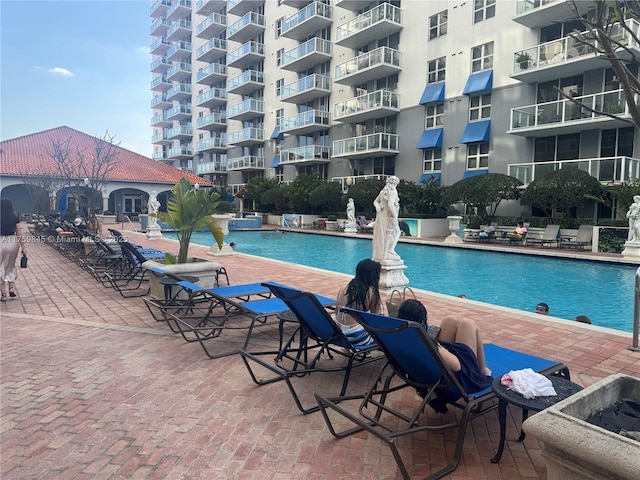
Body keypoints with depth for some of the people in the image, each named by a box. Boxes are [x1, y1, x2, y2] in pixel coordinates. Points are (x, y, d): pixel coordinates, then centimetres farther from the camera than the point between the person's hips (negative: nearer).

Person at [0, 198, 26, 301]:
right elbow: (19, 234, 1)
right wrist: (23, 247, 7)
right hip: (13, 243, 3)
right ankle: (11, 288, 11)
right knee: (11, 266, 22)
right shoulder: (15, 218, 0)